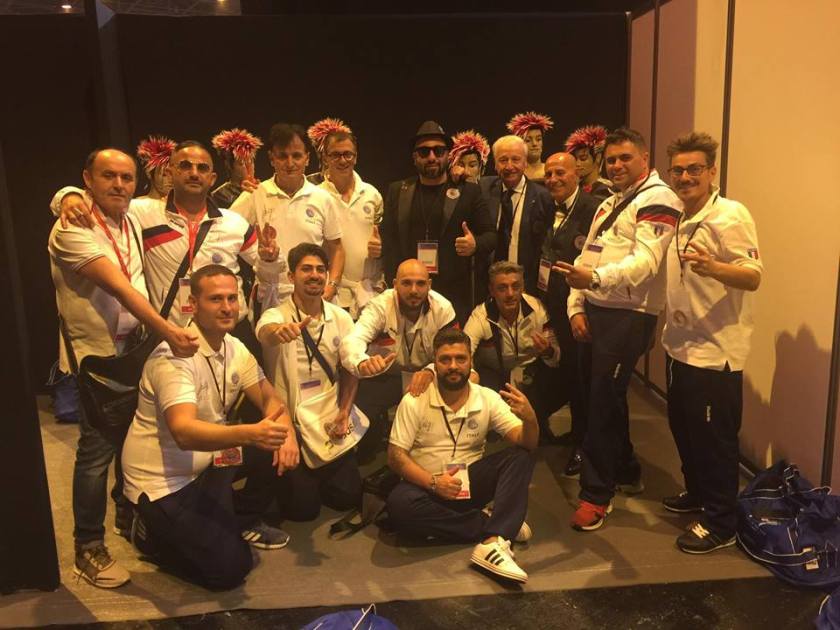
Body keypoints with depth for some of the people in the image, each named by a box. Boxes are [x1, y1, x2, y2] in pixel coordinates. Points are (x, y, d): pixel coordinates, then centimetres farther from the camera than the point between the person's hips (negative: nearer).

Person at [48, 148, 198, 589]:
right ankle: (88, 550, 14)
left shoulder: (130, 221, 9)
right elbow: (118, 287, -26)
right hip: (95, 355, -7)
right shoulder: (72, 228, -16)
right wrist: (166, 330, -34)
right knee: (97, 450, -1)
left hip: (135, 349, 7)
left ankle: (129, 519, 37)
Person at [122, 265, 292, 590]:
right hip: (162, 479, -8)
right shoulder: (174, 356, -26)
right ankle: (153, 532, 11)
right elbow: (184, 432, -39)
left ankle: (243, 521, 14)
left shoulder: (235, 348, -1)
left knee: (279, 448, -8)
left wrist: (285, 430, -27)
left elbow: (269, 397, -3)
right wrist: (251, 433, -56)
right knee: (229, 568, -12)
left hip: (206, 462, 8)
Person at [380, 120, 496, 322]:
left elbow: (490, 235, 7)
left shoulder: (468, 192, 7)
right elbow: (387, 239, 10)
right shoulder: (397, 191, 12)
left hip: (455, 297, -1)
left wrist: (476, 245, -15)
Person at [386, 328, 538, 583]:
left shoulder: (488, 398, -4)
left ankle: (493, 543, -35)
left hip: (471, 482, 2)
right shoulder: (414, 402, -9)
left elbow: (527, 443, -11)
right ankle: (493, 526, -21)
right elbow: (395, 455, -10)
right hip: (428, 484, -2)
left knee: (520, 457, -20)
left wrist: (529, 418, -35)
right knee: (399, 504, -34)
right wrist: (433, 482, -25)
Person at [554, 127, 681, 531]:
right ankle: (626, 472, 33)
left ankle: (596, 494, 7)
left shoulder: (657, 200, -8)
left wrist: (594, 278, -37)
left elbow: (645, 261, -23)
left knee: (603, 403, -6)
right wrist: (576, 307, 6)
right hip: (595, 311, 9)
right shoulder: (608, 205, 21)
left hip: (629, 316, -8)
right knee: (604, 398, 15)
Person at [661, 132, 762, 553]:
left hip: (715, 351, -8)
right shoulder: (677, 218, 10)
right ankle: (697, 493, 38)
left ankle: (720, 523, 14)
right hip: (680, 345, 8)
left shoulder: (730, 216, -14)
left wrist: (713, 267, -41)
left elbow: (753, 276, -24)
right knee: (682, 426, 19)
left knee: (714, 438, 0)